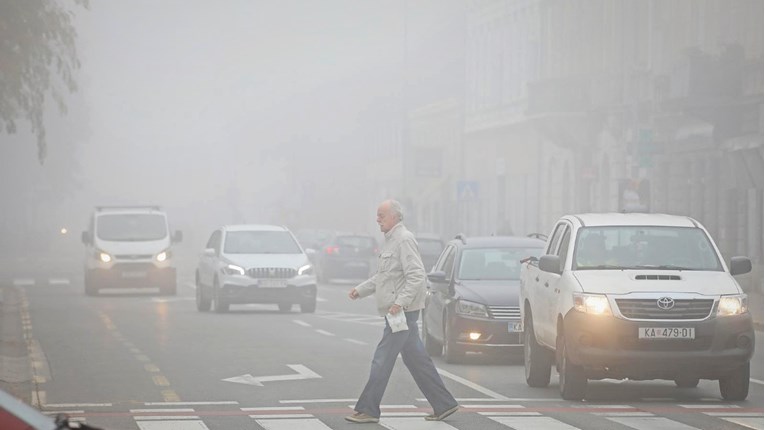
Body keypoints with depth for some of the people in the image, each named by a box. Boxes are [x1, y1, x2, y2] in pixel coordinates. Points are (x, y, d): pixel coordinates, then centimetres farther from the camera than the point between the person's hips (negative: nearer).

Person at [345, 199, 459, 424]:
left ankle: (367, 410, -3)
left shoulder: (404, 239, -14)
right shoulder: (391, 240, 17)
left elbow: (416, 276, -21)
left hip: (403, 311, -10)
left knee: (382, 360, -7)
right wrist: (361, 289, 17)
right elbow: (381, 276, 27)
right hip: (398, 312, 10)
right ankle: (444, 404, 16)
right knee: (416, 360, 12)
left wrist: (400, 302, -27)